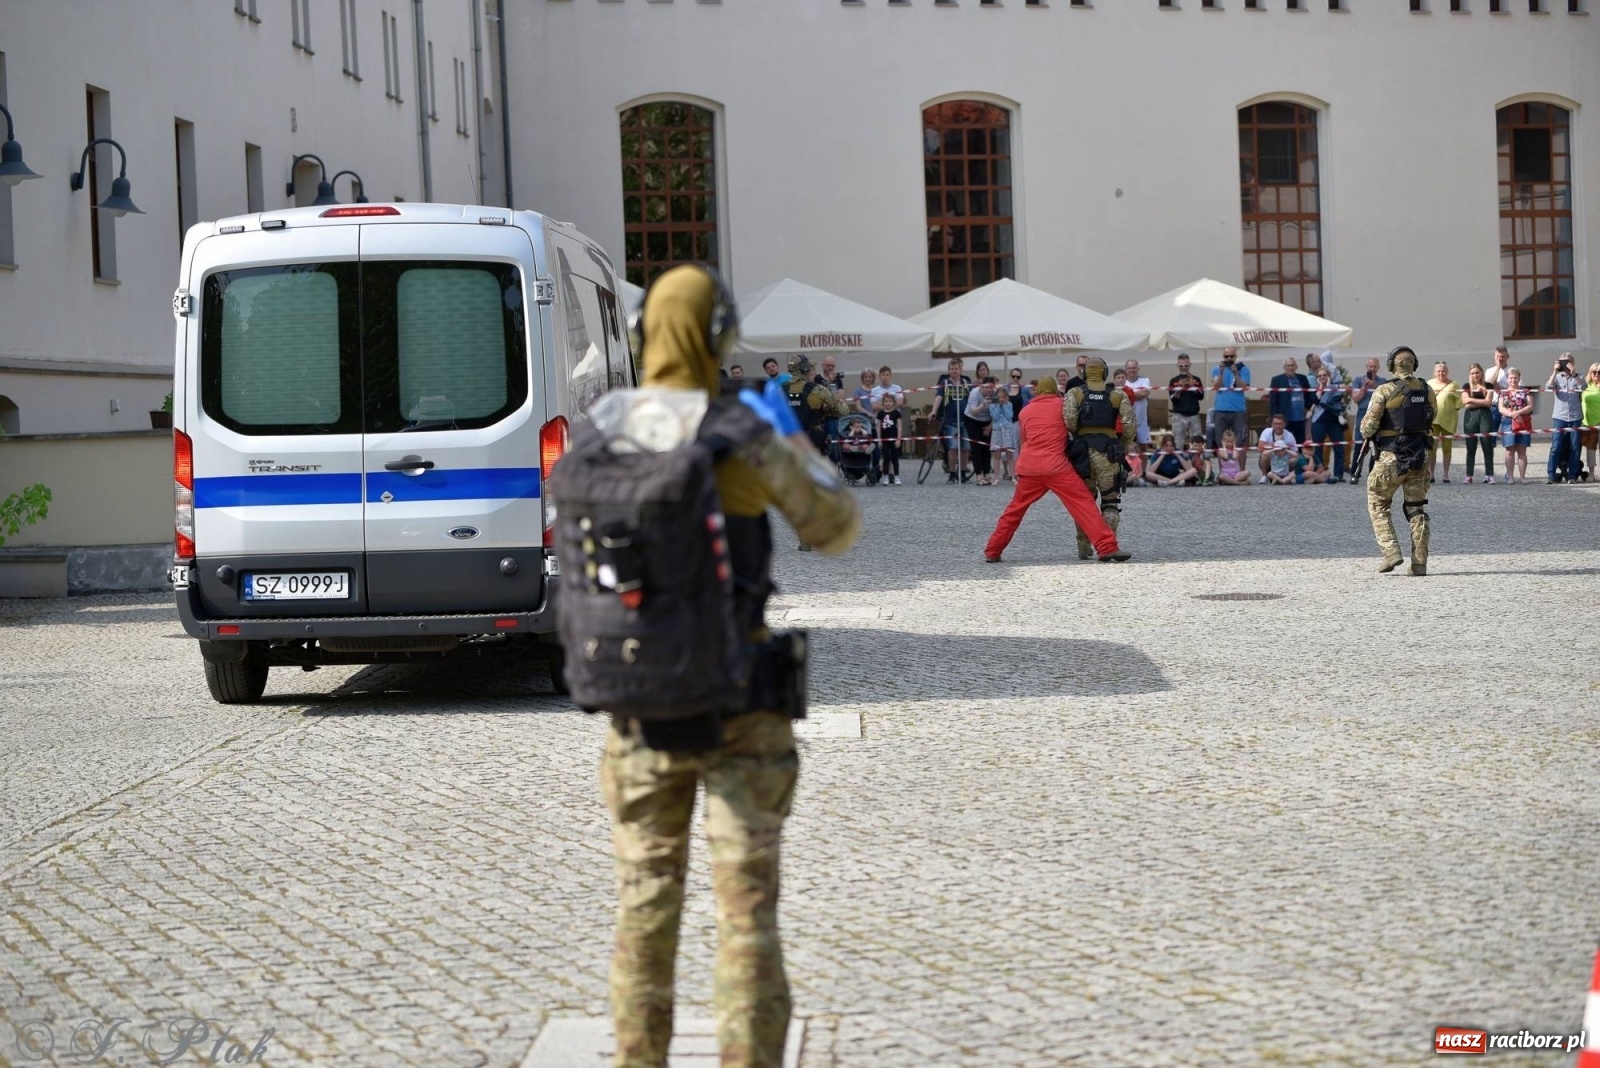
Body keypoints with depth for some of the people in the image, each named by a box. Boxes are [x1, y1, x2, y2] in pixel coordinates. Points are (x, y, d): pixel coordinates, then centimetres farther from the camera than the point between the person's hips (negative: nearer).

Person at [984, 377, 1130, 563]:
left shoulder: (1025, 411, 17)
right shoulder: (1063, 405, 9)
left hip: (1028, 466, 4)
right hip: (1056, 466, -4)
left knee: (1015, 509, 18)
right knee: (1084, 504, -4)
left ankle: (992, 552, 20)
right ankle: (1107, 548, -13)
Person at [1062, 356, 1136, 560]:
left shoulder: (1075, 393, 4)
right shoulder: (1118, 395, 5)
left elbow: (1069, 419, -12)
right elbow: (1128, 423, -5)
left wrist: (1076, 434, 5)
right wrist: (1126, 445, 8)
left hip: (1083, 449, 1)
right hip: (1108, 450, -1)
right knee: (1110, 500, 7)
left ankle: (1084, 548, 14)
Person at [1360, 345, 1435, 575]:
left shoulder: (1385, 391, -10)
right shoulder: (1427, 391, 4)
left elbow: (1368, 427, -11)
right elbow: (1431, 424, 10)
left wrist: (1368, 435, 9)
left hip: (1391, 458, -4)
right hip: (1420, 456, 4)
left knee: (1378, 504, 11)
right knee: (1417, 508, 11)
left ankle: (1391, 552, -3)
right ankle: (1419, 563, 8)